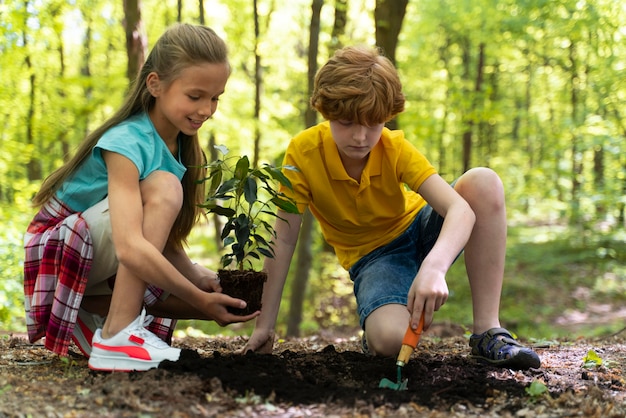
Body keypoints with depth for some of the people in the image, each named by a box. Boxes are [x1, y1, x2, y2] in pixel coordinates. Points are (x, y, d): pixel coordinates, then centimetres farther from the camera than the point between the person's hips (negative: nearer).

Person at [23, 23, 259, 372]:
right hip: (60, 252, -8)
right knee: (163, 187, -31)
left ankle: (92, 315, 3)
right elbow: (130, 248, -39)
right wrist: (199, 299, -37)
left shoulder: (181, 144, -2)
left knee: (214, 293, -5)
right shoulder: (127, 143, -27)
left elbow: (164, 234, -6)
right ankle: (116, 336, -32)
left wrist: (197, 275, -23)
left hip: (104, 271, 8)